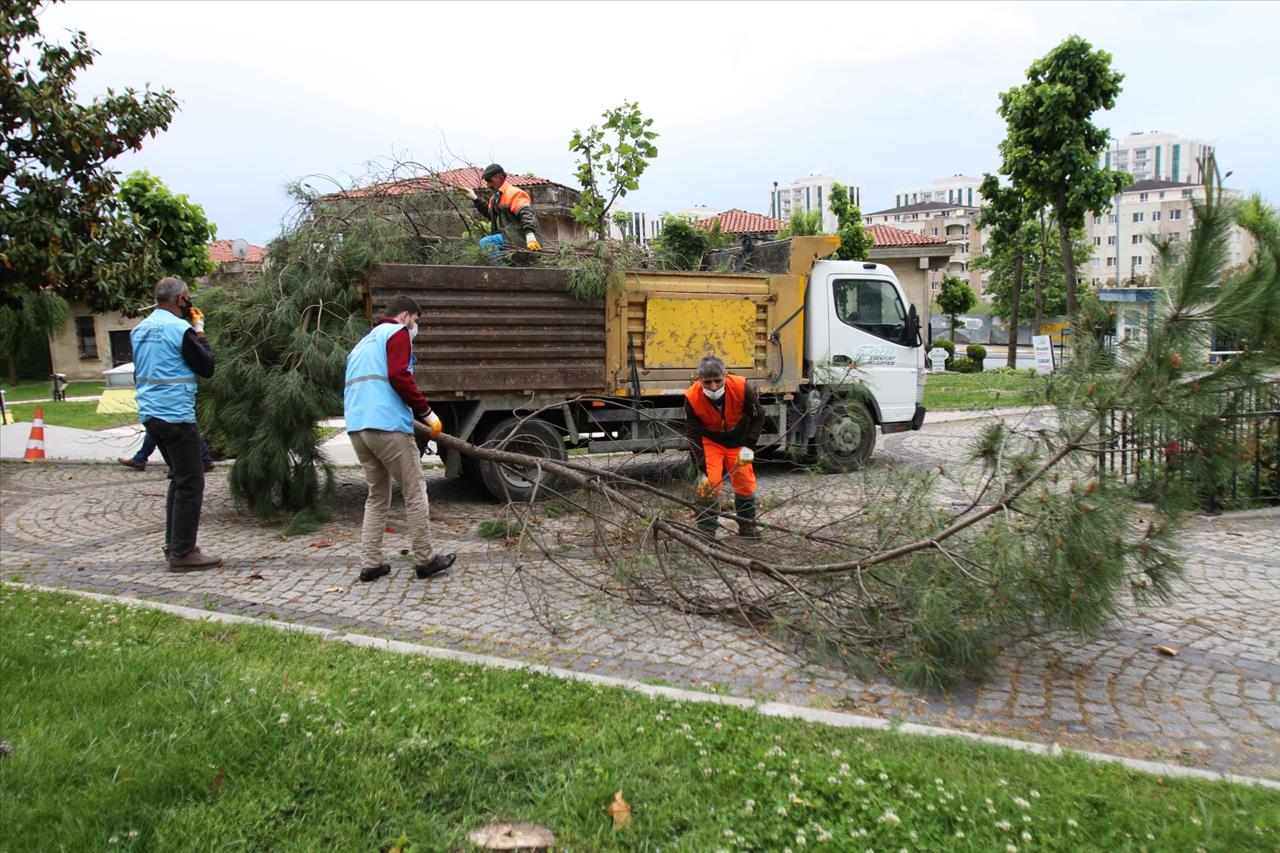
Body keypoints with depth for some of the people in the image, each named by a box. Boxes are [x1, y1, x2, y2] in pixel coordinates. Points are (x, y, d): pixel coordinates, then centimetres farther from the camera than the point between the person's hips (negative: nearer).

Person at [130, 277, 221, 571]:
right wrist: (200, 333, 5)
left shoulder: (140, 329, 11)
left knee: (179, 478, 19)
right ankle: (183, 553, -2)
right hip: (176, 416, -9)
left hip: (149, 413, 9)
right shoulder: (180, 328, -13)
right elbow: (207, 368, -7)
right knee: (190, 483, -3)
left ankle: (173, 545, 22)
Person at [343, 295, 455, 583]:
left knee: (376, 497, 15)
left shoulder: (363, 342, 27)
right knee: (415, 494, 2)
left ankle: (371, 564, 11)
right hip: (388, 426, -8)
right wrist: (426, 411, -9)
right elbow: (399, 376, -15)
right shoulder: (398, 332, 1)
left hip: (356, 427, 8)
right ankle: (425, 560, 7)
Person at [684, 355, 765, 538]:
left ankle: (747, 528, 25)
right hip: (710, 442, -1)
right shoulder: (692, 398, -30)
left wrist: (748, 447, -19)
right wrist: (704, 470, -26)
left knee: (745, 481, 6)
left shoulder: (741, 389, -30)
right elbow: (694, 435, -22)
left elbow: (758, 416, -12)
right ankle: (705, 530, -3)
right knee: (709, 483, -14)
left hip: (737, 440, 2)